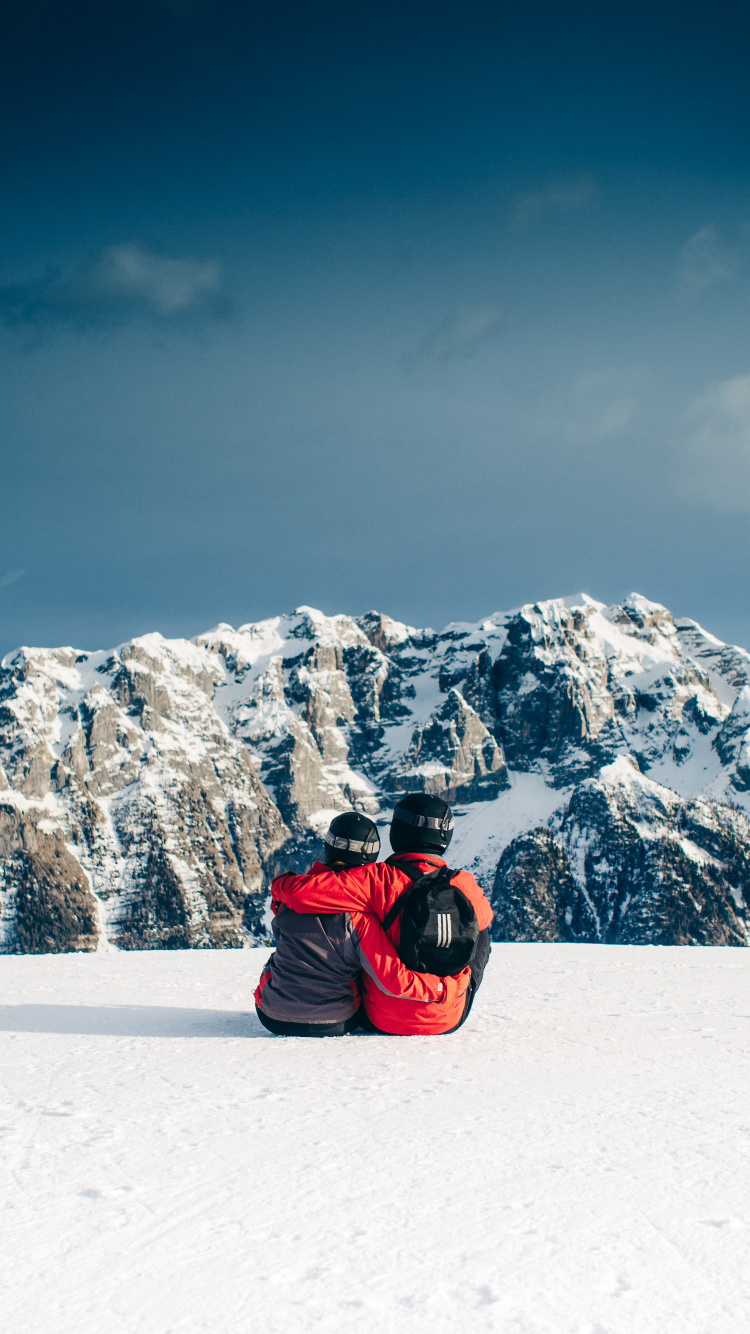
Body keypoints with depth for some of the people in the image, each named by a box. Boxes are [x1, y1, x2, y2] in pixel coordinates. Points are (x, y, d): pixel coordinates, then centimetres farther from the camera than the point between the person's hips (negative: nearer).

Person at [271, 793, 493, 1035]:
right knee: (481, 933, 27)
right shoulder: (465, 886, -12)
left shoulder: (380, 880, -20)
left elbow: (303, 891, -26)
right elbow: (483, 916, 13)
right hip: (449, 1021, 2)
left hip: (383, 1021, -1)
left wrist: (281, 884, -3)